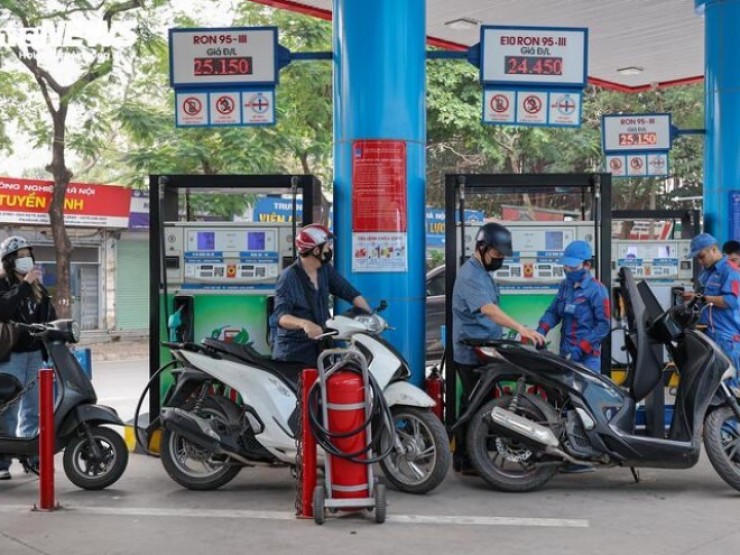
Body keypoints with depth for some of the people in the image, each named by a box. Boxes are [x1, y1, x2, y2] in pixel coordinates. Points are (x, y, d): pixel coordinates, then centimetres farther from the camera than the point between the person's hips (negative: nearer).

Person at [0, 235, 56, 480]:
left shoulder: (37, 287, 15)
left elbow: (49, 315, 13)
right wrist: (24, 285, -22)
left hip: (35, 353, 6)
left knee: (34, 409, 11)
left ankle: (32, 457, 19)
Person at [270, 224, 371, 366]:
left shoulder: (325, 270, 6)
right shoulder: (289, 277, -15)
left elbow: (350, 293, 8)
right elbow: (281, 315, -24)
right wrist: (304, 323, -43)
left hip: (319, 347, 6)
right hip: (292, 352, -6)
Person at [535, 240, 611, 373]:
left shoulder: (597, 290, -9)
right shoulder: (565, 285, 12)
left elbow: (603, 325, -11)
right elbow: (553, 311, 14)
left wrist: (581, 349, -18)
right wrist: (541, 330, -6)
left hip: (587, 357, -7)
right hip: (565, 354, 7)